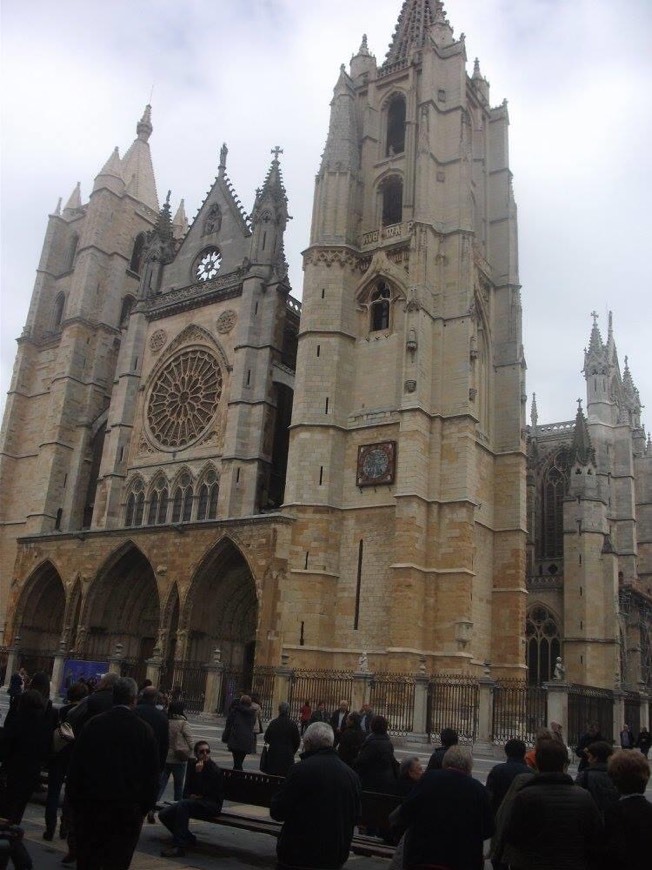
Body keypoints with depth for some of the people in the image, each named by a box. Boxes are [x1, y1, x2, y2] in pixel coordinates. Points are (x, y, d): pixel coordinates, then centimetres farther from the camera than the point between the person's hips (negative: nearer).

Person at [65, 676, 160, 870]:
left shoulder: (93, 724, -5)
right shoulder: (144, 730, -7)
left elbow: (75, 767, -1)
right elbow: (153, 773, -3)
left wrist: (74, 800, 10)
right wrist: (144, 806, 7)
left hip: (91, 805, 2)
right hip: (128, 810, -1)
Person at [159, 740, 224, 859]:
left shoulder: (214, 770, -15)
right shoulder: (192, 764, 6)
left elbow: (202, 792, -22)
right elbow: (187, 787, 15)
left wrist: (199, 773, -25)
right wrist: (190, 796, -7)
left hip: (211, 805, -8)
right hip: (194, 801, 8)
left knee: (183, 805, -33)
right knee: (163, 814, -7)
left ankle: (179, 847, -31)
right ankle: (189, 838, 7)